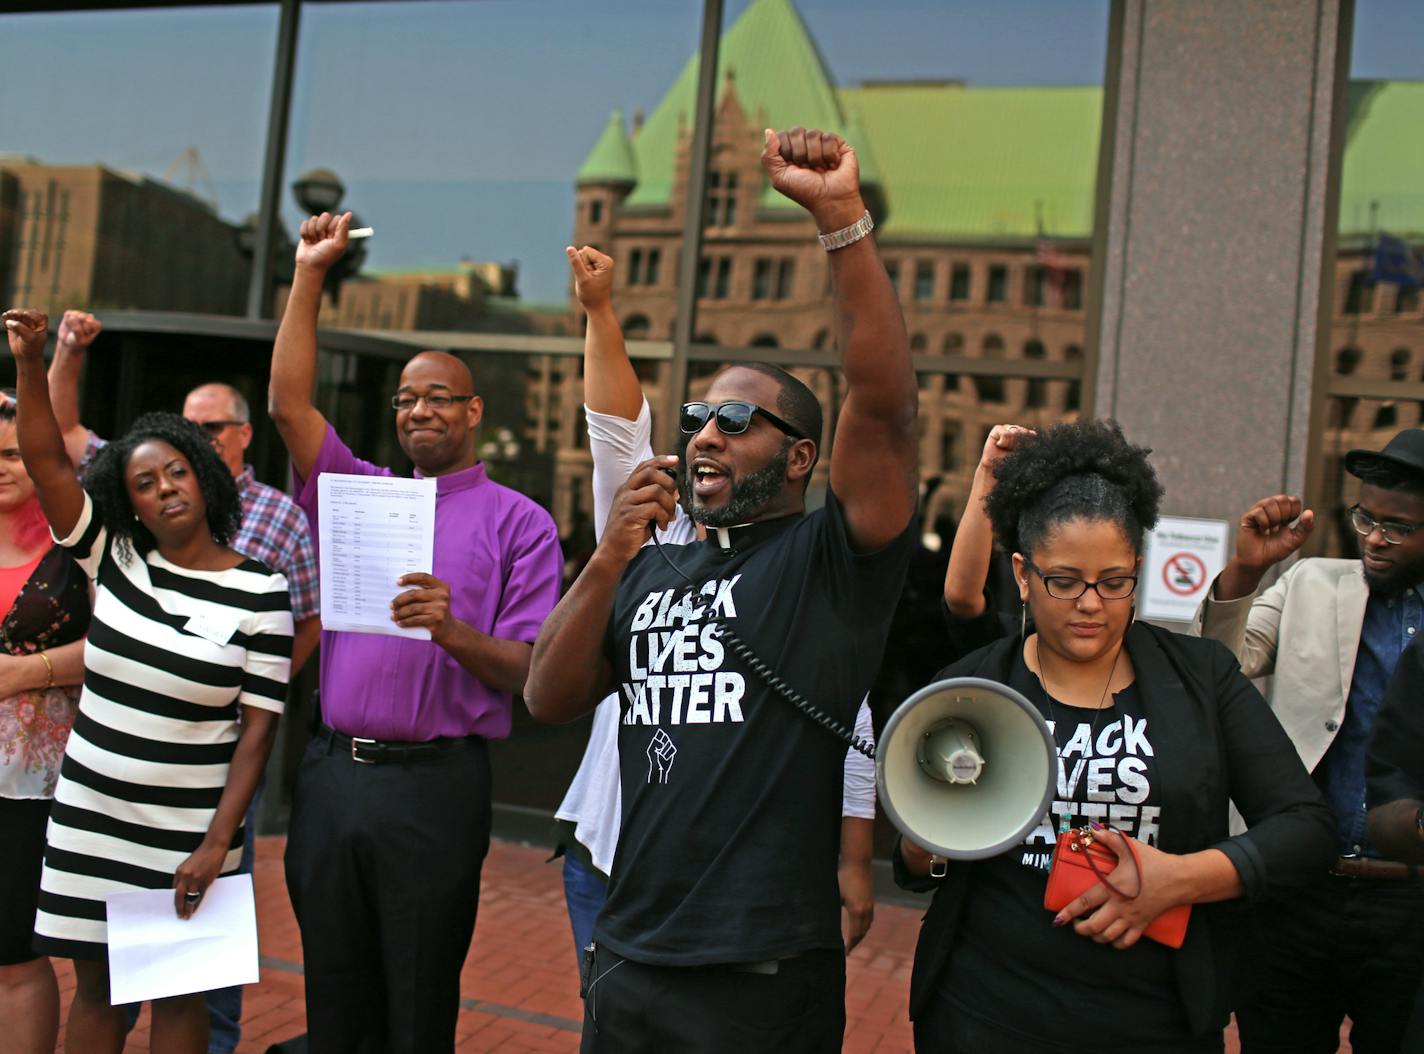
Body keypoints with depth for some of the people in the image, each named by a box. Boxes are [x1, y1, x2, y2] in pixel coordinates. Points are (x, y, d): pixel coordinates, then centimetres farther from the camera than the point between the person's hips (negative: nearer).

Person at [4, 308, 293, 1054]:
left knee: (177, 993, 6)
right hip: (88, 818, 4)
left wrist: (217, 841, -14)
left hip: (186, 834, -3)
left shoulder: (259, 593, -8)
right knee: (95, 983, 11)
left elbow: (258, 728, -9)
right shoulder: (114, 558, 3)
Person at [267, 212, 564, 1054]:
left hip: (434, 785, -4)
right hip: (332, 774, 4)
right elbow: (289, 404, 3)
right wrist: (310, 274, 3)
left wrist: (453, 631, -25)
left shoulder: (517, 522, 1)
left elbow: (527, 671, -5)